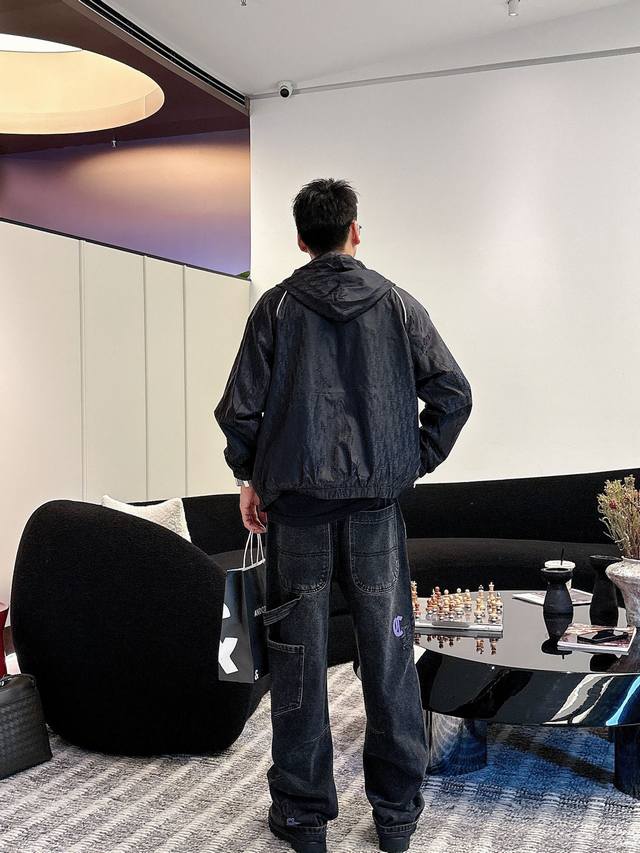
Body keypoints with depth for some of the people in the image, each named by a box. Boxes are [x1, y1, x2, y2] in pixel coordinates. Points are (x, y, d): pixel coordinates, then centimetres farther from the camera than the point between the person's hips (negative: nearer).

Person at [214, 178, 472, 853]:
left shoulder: (277, 306, 1)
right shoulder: (397, 303, 4)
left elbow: (240, 405, -4)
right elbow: (453, 394, -1)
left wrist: (249, 476, 10)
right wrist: (415, 465, 9)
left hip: (295, 501, -1)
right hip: (377, 502, 1)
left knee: (298, 659, 7)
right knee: (388, 656, 8)